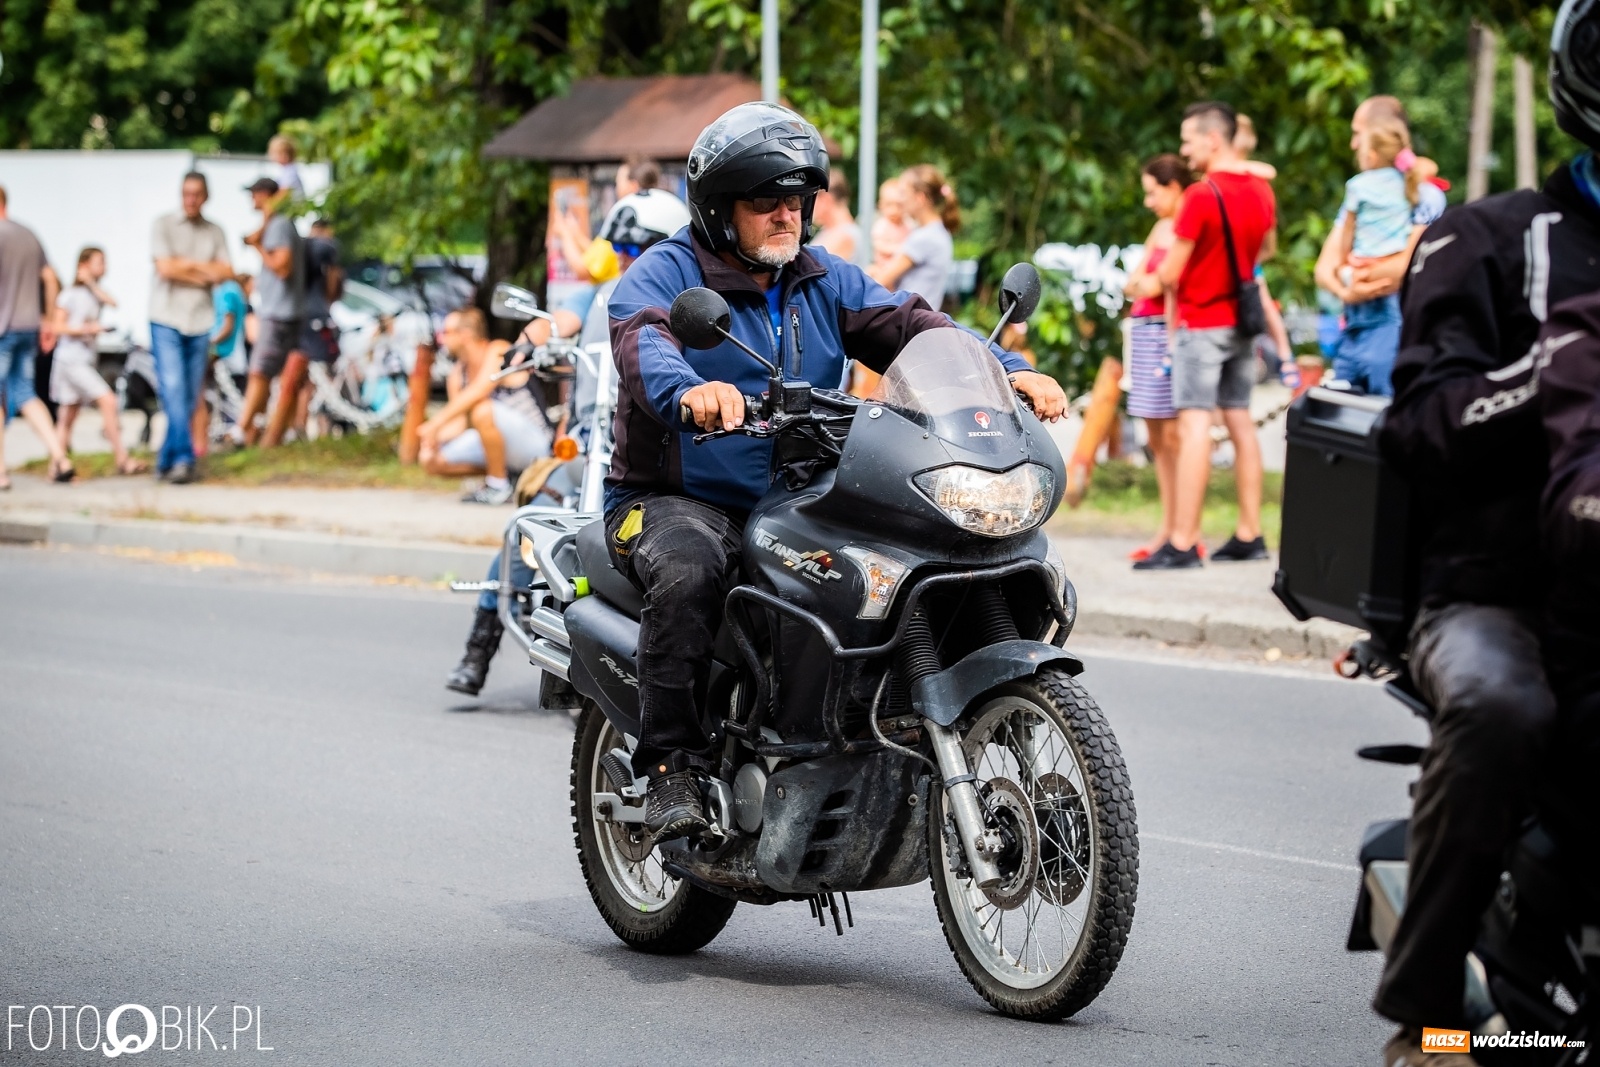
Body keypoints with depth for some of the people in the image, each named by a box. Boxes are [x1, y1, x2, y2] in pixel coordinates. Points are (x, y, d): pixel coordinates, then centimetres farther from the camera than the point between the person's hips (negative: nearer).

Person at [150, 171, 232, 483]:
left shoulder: (215, 232, 12)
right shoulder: (164, 225, 2)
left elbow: (225, 272, 0)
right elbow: (166, 268, -9)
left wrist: (189, 263, -7)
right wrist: (205, 271, -3)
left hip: (200, 323, 3)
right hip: (166, 320, -3)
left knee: (190, 398, 3)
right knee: (173, 390, -15)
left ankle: (166, 461, 13)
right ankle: (184, 458, -20)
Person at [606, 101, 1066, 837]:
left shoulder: (828, 282, 15)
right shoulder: (663, 274, -4)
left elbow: (908, 328, 0)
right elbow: (643, 344, -25)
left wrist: (1006, 371, -18)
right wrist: (688, 391, -50)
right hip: (675, 500, -5)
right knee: (687, 572, -37)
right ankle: (671, 770, -28)